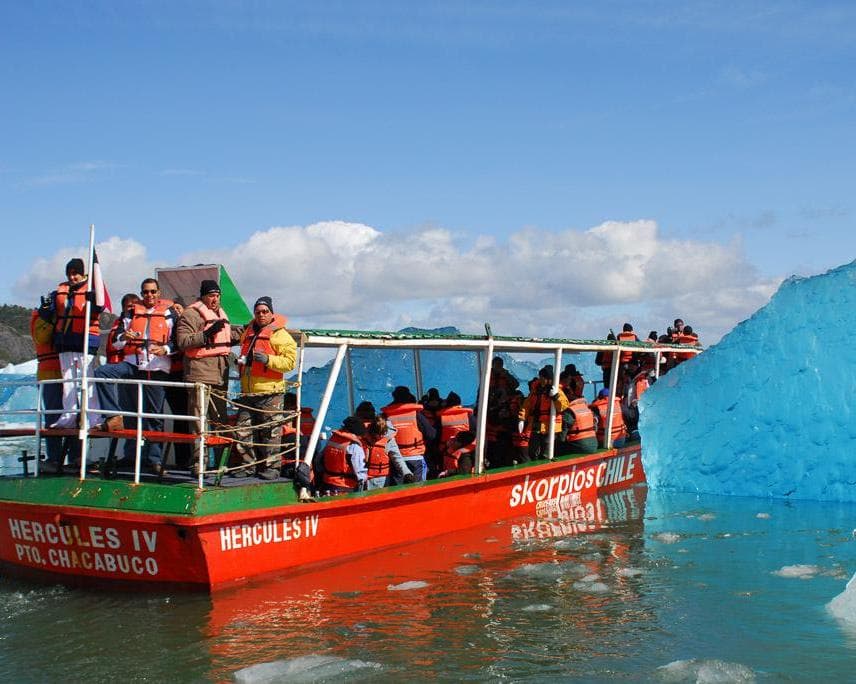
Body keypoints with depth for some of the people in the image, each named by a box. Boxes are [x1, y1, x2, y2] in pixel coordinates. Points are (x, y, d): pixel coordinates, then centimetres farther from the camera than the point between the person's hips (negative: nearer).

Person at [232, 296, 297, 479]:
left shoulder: (280, 335, -3)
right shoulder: (248, 332, 18)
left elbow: (289, 361, -11)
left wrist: (268, 359, -22)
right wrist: (241, 362, 13)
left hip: (269, 392, -7)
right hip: (247, 392, 7)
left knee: (270, 432, -2)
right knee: (243, 431, 7)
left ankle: (272, 466, 6)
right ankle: (248, 465, 17)